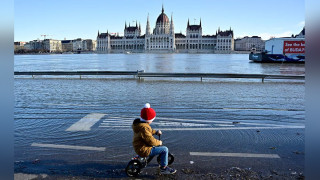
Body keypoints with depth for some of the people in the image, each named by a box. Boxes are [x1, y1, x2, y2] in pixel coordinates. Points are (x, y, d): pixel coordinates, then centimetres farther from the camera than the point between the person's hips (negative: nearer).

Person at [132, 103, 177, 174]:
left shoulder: (138, 122, 5)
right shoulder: (144, 127, -27)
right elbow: (151, 141, -25)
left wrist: (156, 132, 9)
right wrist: (159, 142, -8)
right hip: (144, 150, -11)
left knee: (160, 146, 26)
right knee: (165, 149, -11)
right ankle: (163, 168, 1)